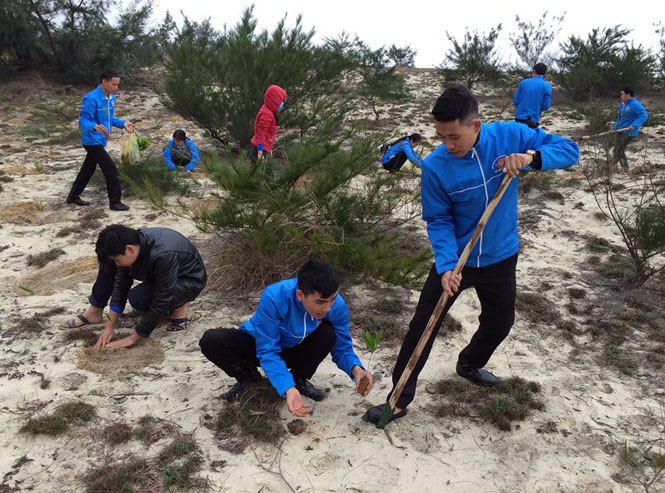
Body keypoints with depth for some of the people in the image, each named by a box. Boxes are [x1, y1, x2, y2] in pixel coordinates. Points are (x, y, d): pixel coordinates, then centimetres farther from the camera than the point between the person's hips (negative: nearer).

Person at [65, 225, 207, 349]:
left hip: (190, 281, -7)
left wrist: (133, 338, -27)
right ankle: (94, 311, 4)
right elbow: (121, 284, -10)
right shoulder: (132, 243, -18)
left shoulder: (163, 255, -40)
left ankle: (179, 306, -7)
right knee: (108, 262, -5)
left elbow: (160, 302, -34)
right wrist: (110, 326, -11)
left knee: (138, 297, -32)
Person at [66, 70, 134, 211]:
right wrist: (95, 126, -44)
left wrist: (123, 124, 4)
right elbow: (83, 121, -24)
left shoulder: (111, 98, 6)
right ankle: (115, 202, 2)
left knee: (88, 169, 19)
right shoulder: (91, 99, -21)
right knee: (111, 169, -8)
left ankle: (73, 196, 34)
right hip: (93, 141, -9)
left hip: (100, 141, 9)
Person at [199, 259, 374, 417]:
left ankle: (299, 379, -1)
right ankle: (248, 378, 1)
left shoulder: (337, 305, -26)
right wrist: (288, 389, -48)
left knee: (328, 333, -30)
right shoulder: (273, 297, -38)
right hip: (261, 345, -2)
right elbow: (267, 351, -34)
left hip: (294, 350, 2)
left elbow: (342, 348, -15)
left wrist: (356, 369, -38)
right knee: (210, 340, -29)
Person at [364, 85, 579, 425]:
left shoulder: (509, 136, -16)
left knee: (500, 323, 22)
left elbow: (568, 149, -11)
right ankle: (400, 400, 11)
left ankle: (469, 365, 52)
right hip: (454, 258, -2)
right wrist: (446, 266, -28)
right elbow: (439, 221, -14)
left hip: (499, 257, 3)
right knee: (422, 326, -4)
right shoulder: (434, 166, -20)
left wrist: (530, 157, -32)